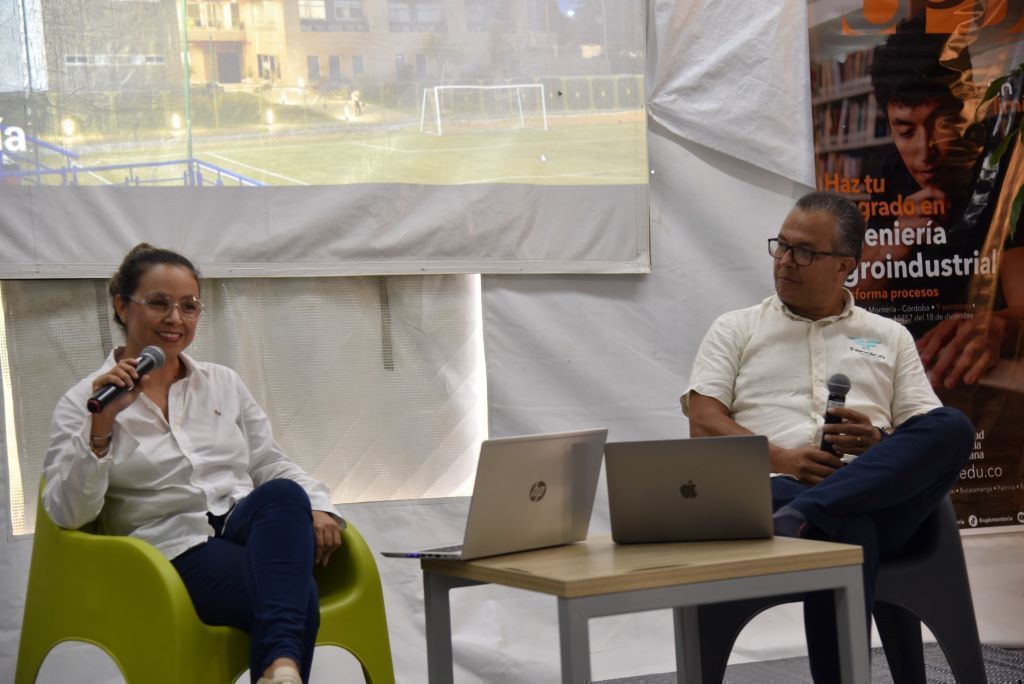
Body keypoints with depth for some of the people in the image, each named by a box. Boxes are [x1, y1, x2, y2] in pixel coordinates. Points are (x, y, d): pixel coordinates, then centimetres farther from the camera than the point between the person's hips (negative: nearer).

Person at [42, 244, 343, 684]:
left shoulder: (224, 383, 20)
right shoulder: (83, 402, 7)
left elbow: (271, 466, 19)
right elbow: (67, 513, -5)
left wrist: (317, 506, -2)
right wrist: (102, 423, -17)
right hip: (174, 551, -5)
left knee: (283, 494, -36)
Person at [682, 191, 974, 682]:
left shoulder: (889, 336, 25)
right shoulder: (735, 330, 21)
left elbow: (934, 435, 16)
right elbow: (704, 424, 7)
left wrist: (880, 443, -7)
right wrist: (780, 459, -11)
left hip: (881, 492, 3)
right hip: (778, 489, -3)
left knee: (953, 426, -30)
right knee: (846, 529, -40)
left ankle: (799, 519, -40)